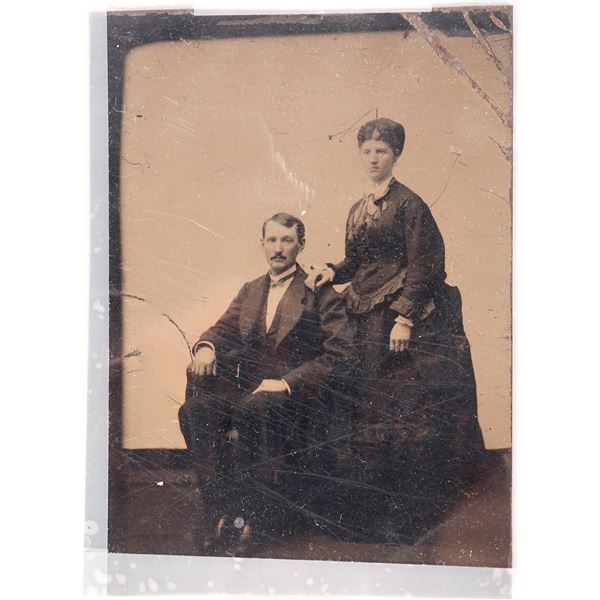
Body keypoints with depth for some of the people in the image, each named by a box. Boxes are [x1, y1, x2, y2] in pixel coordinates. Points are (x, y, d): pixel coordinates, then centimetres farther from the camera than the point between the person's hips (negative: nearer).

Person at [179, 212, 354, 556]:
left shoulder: (320, 292, 0)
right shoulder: (250, 291, 20)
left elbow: (339, 354, -7)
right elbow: (224, 329, 13)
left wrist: (286, 382, -16)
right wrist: (206, 345, -13)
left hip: (297, 396, -5)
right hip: (247, 391, 5)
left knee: (249, 410, -35)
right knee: (194, 410, -23)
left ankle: (252, 519, -19)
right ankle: (223, 513, -17)